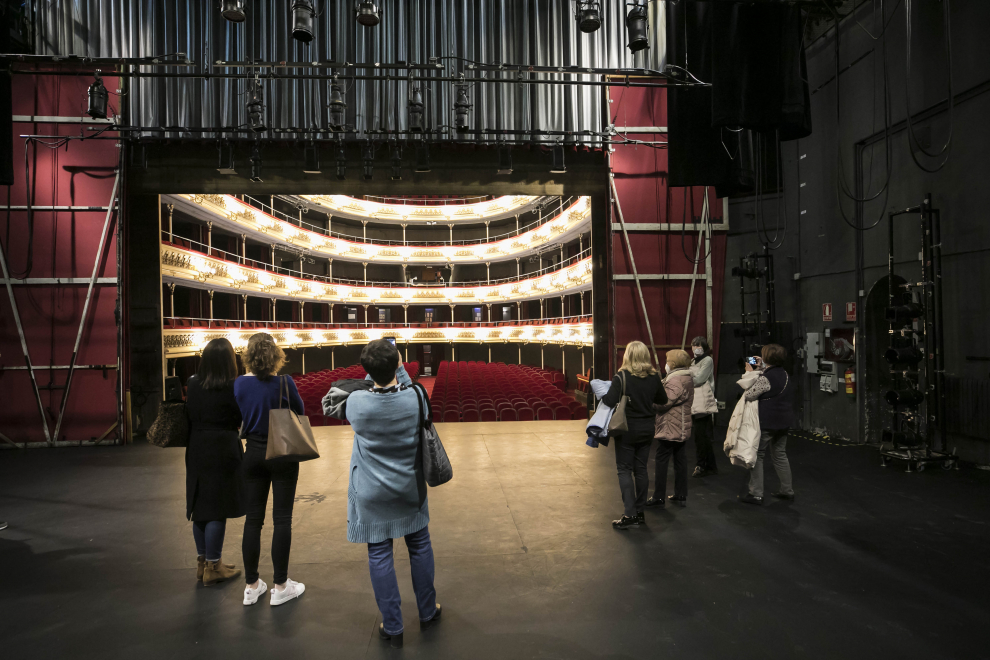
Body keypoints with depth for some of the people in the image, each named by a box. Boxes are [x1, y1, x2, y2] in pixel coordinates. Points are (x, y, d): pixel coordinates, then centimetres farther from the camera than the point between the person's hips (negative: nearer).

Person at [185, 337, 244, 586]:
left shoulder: (193, 385, 1)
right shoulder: (232, 388, -15)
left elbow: (189, 416, 7)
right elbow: (239, 419, -8)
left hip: (197, 452, 6)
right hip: (223, 452, -6)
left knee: (200, 507, 15)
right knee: (218, 509, 2)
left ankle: (202, 563, 27)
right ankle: (212, 568, 10)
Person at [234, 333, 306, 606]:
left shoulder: (240, 384, -7)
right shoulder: (284, 382, -17)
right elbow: (299, 412, -1)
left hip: (254, 455, 3)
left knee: (253, 519, 12)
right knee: (282, 519, 5)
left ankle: (252, 586, 21)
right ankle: (281, 586, 13)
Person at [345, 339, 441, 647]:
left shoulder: (356, 402, -20)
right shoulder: (414, 397, -18)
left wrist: (373, 372, 10)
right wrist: (401, 371, 11)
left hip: (372, 495, -1)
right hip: (409, 489, 2)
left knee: (379, 555, 9)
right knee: (419, 546, 18)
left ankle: (392, 627, 19)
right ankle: (427, 612, 34)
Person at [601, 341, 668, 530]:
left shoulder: (621, 377, -16)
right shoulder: (654, 377, -1)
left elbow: (610, 401, -23)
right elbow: (663, 400, 11)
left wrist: (602, 392, -4)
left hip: (627, 430, -5)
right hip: (646, 429, 5)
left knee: (624, 470, 3)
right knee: (641, 469, 13)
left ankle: (630, 514, -1)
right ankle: (640, 512, 20)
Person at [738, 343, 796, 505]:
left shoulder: (765, 378, -21)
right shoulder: (784, 374, 7)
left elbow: (749, 395, -18)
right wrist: (761, 367, 19)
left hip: (767, 423, -8)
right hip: (784, 423, 8)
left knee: (757, 455, 1)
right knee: (780, 455, 19)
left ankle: (756, 494, 2)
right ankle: (787, 490, 25)